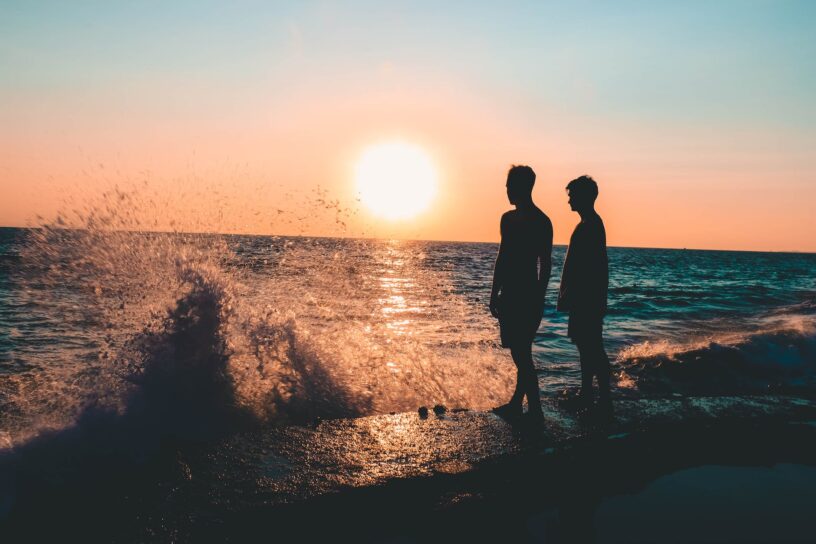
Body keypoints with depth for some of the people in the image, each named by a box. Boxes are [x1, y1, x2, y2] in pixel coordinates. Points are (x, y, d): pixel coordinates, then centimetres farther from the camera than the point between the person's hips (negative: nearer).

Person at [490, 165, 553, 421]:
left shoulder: (541, 222, -10)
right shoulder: (509, 219, 14)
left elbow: (545, 265, -11)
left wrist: (538, 300, -14)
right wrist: (495, 294, 18)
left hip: (526, 297, -8)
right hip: (511, 296, 8)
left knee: (521, 353, -8)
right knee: (520, 352, 15)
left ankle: (535, 410, -2)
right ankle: (516, 404, 24)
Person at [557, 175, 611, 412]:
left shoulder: (590, 225, -15)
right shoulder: (591, 223, 17)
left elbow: (585, 264, -22)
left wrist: (568, 295, -22)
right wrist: (567, 294, 21)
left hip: (587, 297, -11)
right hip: (585, 297, 11)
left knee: (592, 347, -8)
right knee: (586, 345, 14)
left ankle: (605, 399, -3)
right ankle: (586, 395, 21)